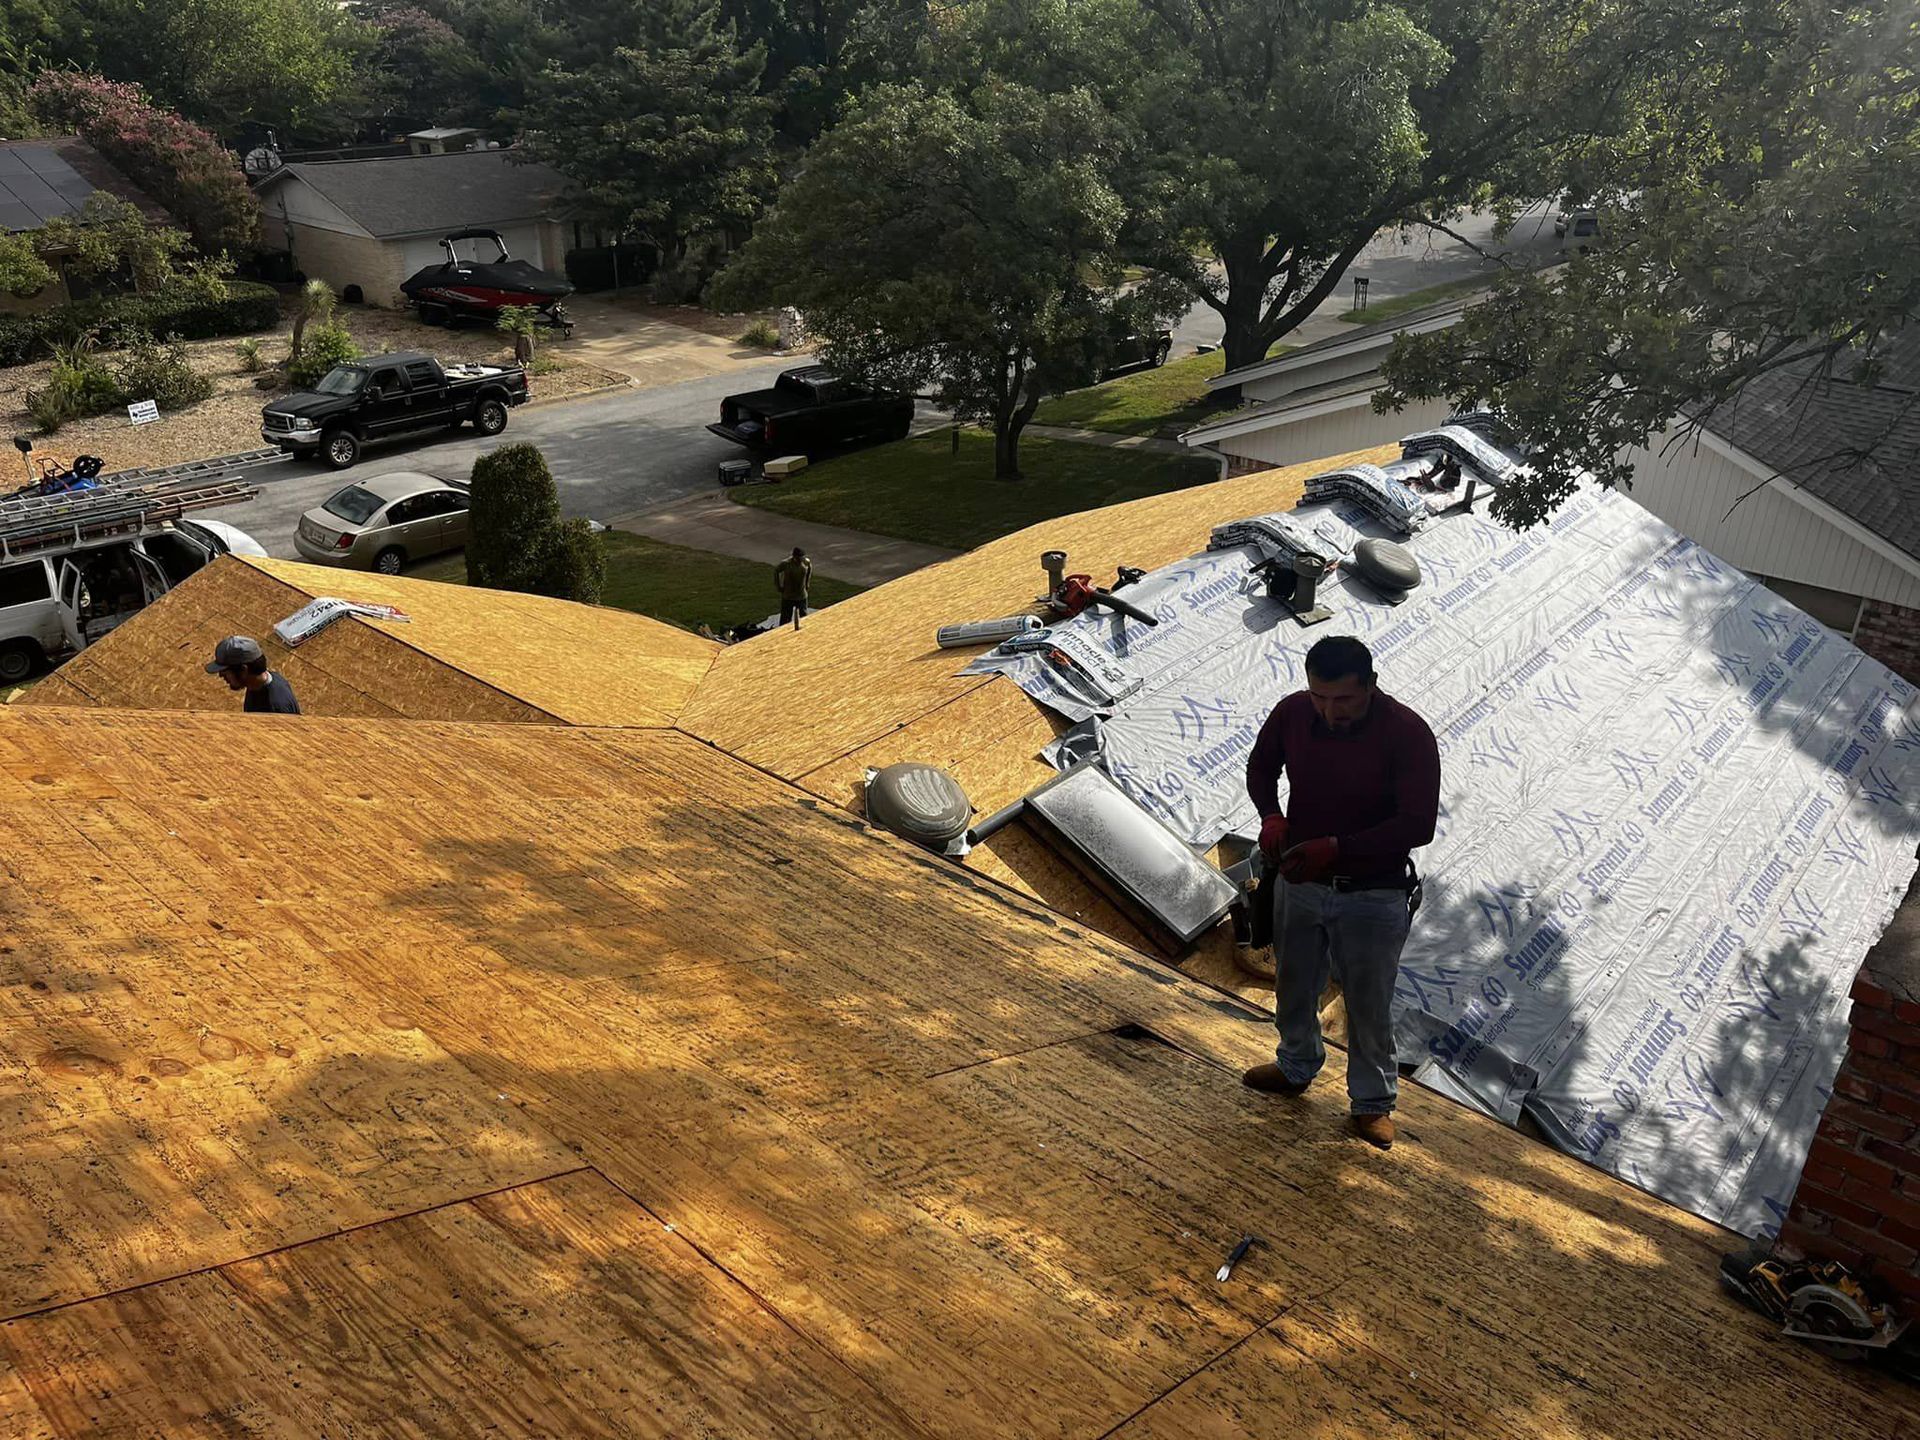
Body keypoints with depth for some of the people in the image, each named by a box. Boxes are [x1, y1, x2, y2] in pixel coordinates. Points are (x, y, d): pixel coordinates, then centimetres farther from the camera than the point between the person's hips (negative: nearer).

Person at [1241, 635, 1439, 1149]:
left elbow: (1418, 825, -24)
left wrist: (1336, 847, -31)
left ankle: (1373, 1102, 34)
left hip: (1372, 897, -4)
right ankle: (1296, 1067, 50)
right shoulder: (1292, 712, -12)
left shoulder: (1408, 735, -24)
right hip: (1299, 881, 4)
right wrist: (1270, 815, -13)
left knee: (1369, 1004, 11)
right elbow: (1261, 767, 8)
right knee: (1294, 985, 24)